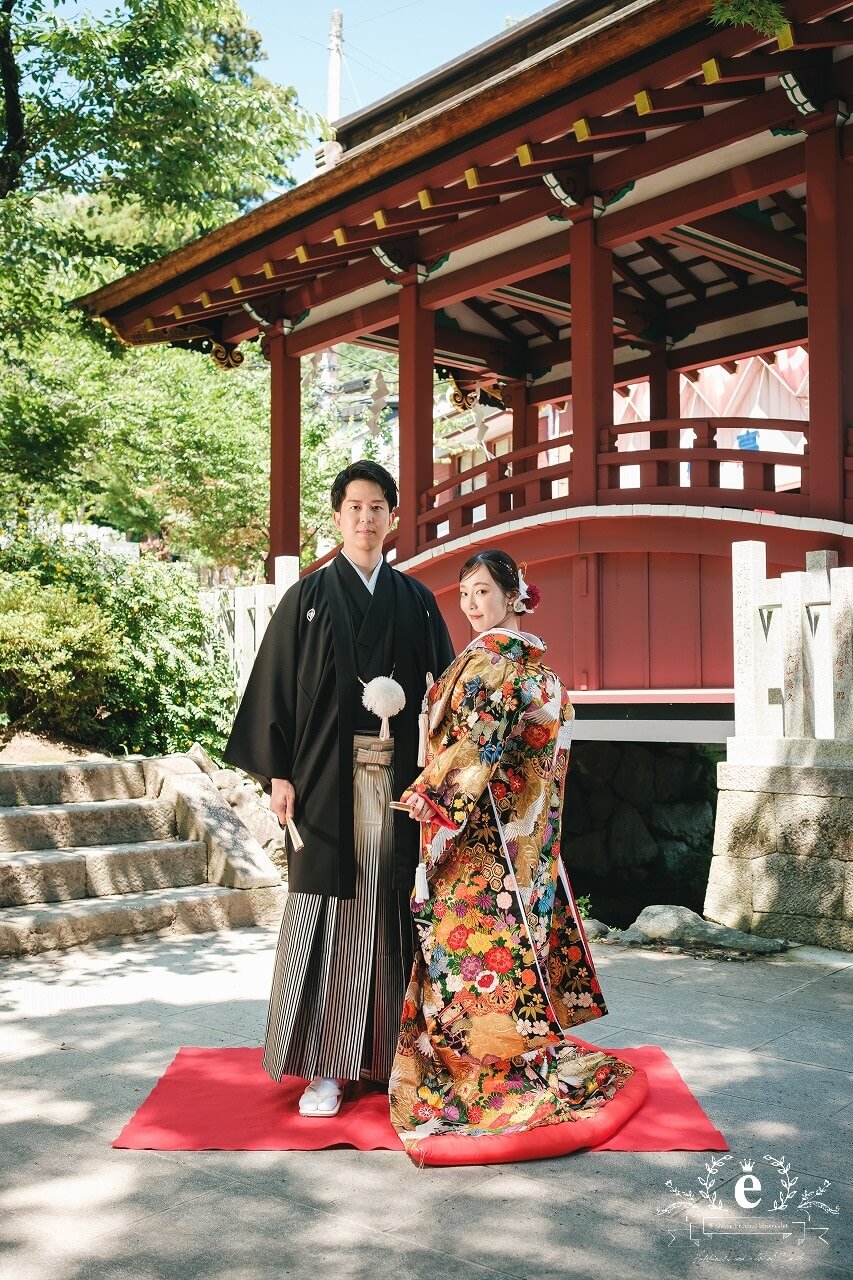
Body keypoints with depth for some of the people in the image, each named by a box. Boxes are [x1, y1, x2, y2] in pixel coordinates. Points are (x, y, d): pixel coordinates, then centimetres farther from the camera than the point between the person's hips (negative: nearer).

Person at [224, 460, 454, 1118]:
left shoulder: (416, 600, 11)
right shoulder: (309, 597, 5)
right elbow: (277, 686, 2)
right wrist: (278, 772, -6)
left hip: (399, 777, 2)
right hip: (330, 777, -2)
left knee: (391, 907, 4)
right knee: (328, 908, -1)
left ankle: (393, 1052, 17)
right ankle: (324, 1066, 7)